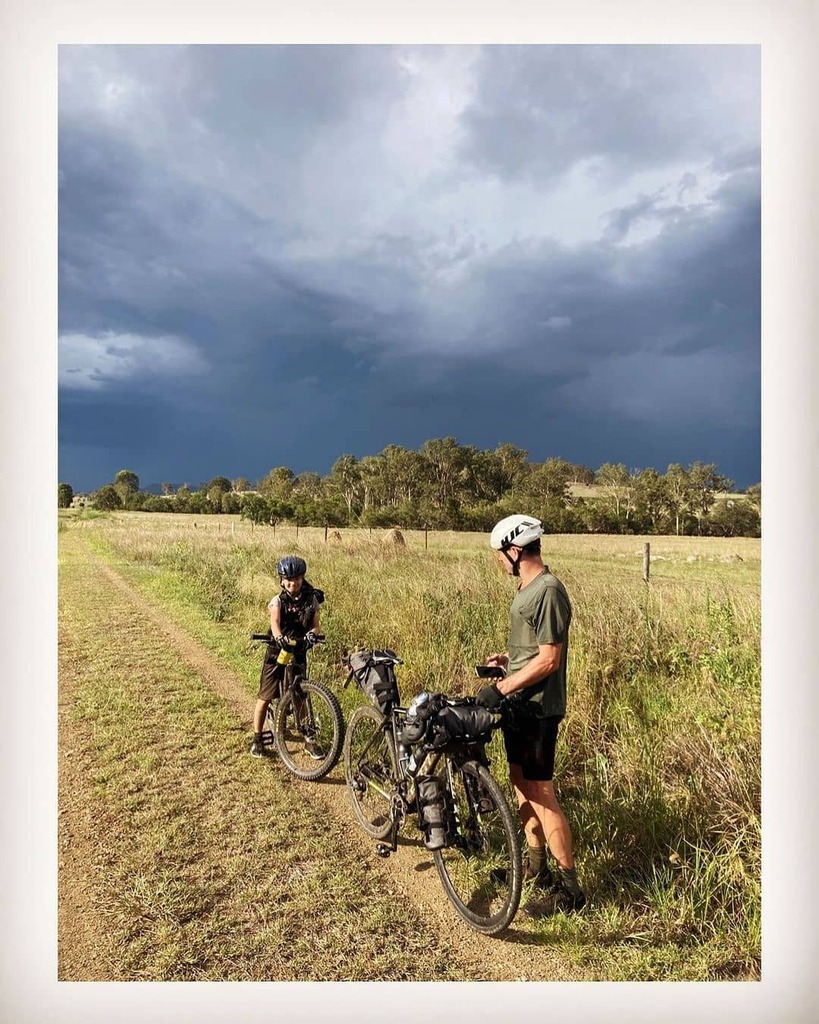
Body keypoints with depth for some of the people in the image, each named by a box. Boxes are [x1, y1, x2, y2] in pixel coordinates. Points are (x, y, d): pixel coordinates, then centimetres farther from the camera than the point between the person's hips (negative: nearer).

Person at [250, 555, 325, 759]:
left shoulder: (311, 599, -2)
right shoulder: (278, 601, -10)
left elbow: (316, 625, -8)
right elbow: (275, 622, -29)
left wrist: (312, 633, -32)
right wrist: (279, 637, -50)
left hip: (299, 653, 2)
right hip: (277, 652, -2)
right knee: (265, 697, 4)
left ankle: (309, 740, 18)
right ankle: (257, 740, 20)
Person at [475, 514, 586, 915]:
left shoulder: (548, 592, -21)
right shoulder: (529, 588, 10)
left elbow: (549, 659, -24)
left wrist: (501, 689, -24)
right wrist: (508, 660, 13)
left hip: (537, 709, -10)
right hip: (518, 704, 10)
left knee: (541, 795, -1)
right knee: (521, 786, 19)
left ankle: (569, 888, 14)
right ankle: (536, 867, 35)